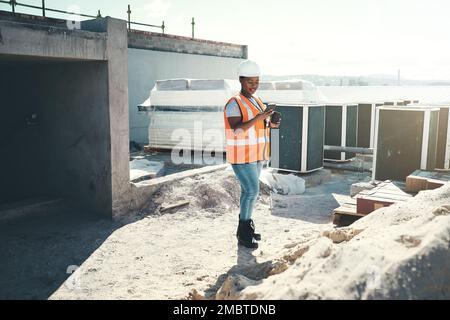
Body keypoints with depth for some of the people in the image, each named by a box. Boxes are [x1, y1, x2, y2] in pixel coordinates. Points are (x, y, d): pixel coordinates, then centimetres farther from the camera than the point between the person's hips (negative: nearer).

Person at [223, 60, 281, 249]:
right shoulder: (234, 104, -15)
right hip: (242, 156, -8)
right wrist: (259, 118, -34)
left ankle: (246, 227, 24)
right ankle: (243, 233, 2)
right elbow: (236, 130, -27)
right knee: (252, 191, -11)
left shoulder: (257, 101, 11)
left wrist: (271, 125, -5)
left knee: (249, 191, 12)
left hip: (256, 155, 8)